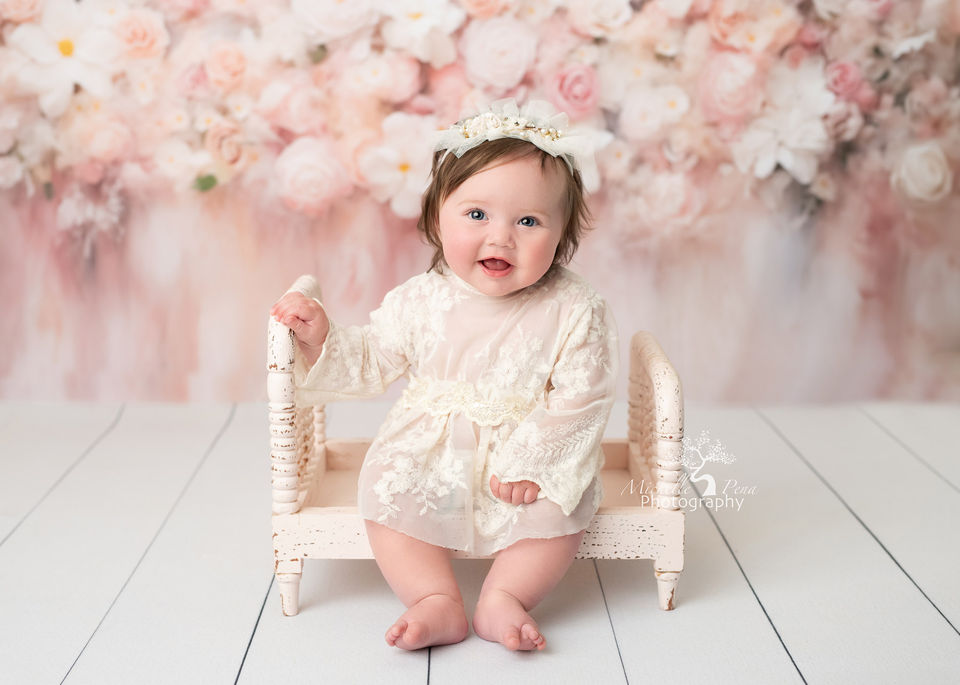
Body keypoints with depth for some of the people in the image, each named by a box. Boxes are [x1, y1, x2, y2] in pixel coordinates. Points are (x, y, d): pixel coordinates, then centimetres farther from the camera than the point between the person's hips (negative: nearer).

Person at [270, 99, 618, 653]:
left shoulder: (573, 310, -12)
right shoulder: (420, 303, -6)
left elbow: (578, 399, -12)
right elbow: (369, 361, 7)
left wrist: (532, 461, -20)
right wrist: (321, 338, -9)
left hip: (536, 451, -1)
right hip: (431, 454, 2)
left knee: (557, 508, -24)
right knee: (386, 492, -19)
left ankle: (503, 598, -8)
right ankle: (438, 602, -12)